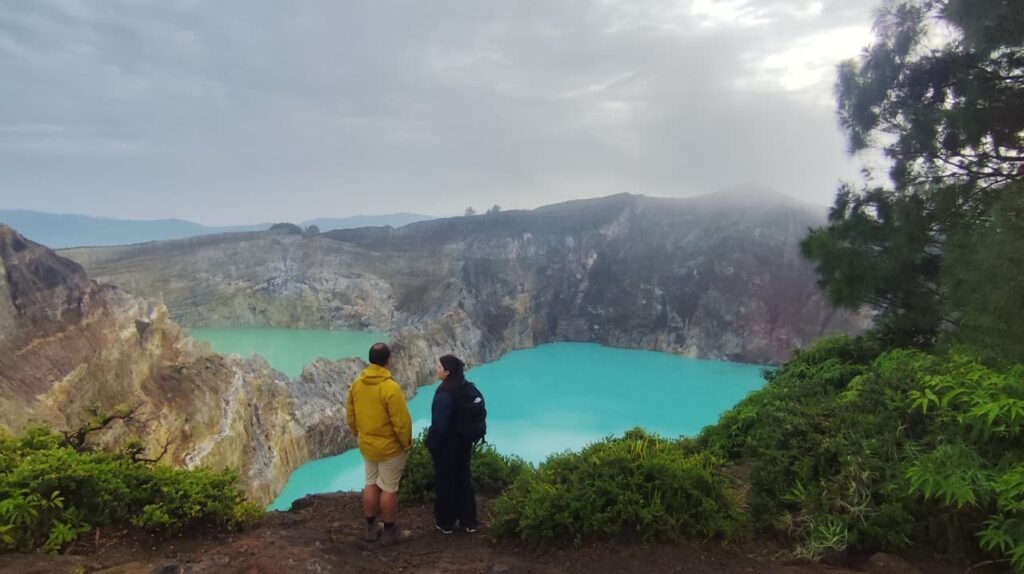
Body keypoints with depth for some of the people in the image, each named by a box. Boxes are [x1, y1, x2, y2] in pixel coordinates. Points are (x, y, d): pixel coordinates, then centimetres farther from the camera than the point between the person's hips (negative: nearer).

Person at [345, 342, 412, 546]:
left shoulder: (357, 383, -3)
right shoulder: (390, 387, -25)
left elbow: (350, 415, 8)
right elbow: (401, 421, -22)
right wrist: (407, 443, -7)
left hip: (366, 445, 7)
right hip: (390, 447, -6)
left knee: (371, 485, 18)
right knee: (389, 489, 6)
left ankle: (371, 528, 29)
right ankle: (390, 532, 17)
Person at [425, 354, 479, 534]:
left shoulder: (444, 394, -27)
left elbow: (438, 425, -23)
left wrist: (430, 443, -8)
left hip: (446, 446, -7)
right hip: (464, 442, 7)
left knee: (445, 482, 10)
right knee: (463, 479, 18)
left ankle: (446, 523, 24)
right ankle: (469, 522, 28)